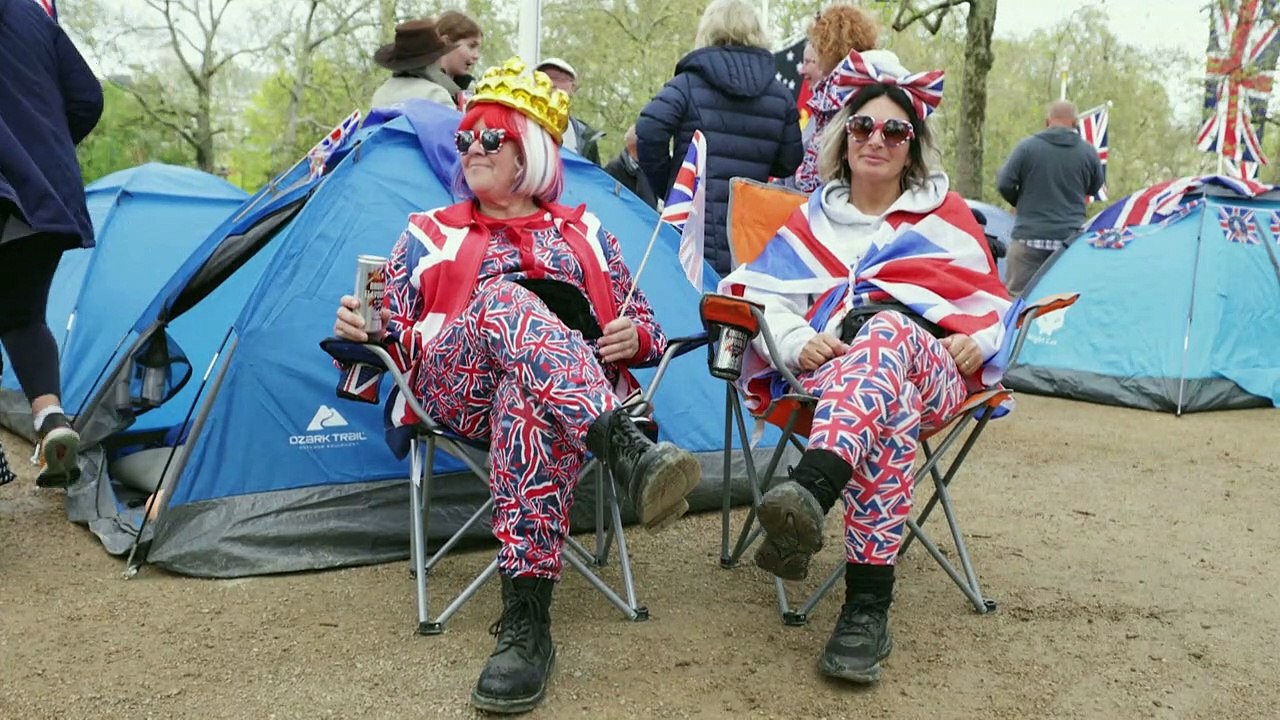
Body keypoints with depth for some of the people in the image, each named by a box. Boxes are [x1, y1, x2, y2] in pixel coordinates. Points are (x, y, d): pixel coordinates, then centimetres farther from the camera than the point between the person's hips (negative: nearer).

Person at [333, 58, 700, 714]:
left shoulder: (585, 235, 24)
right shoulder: (428, 234, 23)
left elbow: (645, 327, 25)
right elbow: (398, 341, 18)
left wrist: (635, 336, 0)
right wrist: (365, 332, -6)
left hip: (580, 385, 0)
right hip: (459, 390, 0)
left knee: (527, 402, -41)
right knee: (506, 298, -35)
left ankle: (526, 622, -45)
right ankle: (626, 448, -55)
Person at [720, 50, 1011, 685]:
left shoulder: (946, 214, 24)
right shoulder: (815, 219, 23)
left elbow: (990, 302, 23)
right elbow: (766, 296, 12)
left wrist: (978, 343, -1)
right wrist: (799, 344, -10)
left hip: (933, 371, 0)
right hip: (832, 368, 0)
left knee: (886, 329, -41)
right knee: (888, 407, -42)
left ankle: (809, 493, -65)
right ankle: (868, 605, -52)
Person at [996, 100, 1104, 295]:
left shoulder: (1027, 146, -4)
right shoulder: (1088, 152, 4)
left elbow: (1004, 184, -3)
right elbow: (1094, 188, 17)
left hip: (1030, 236, -2)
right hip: (1071, 237, 2)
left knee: (1017, 296, 3)